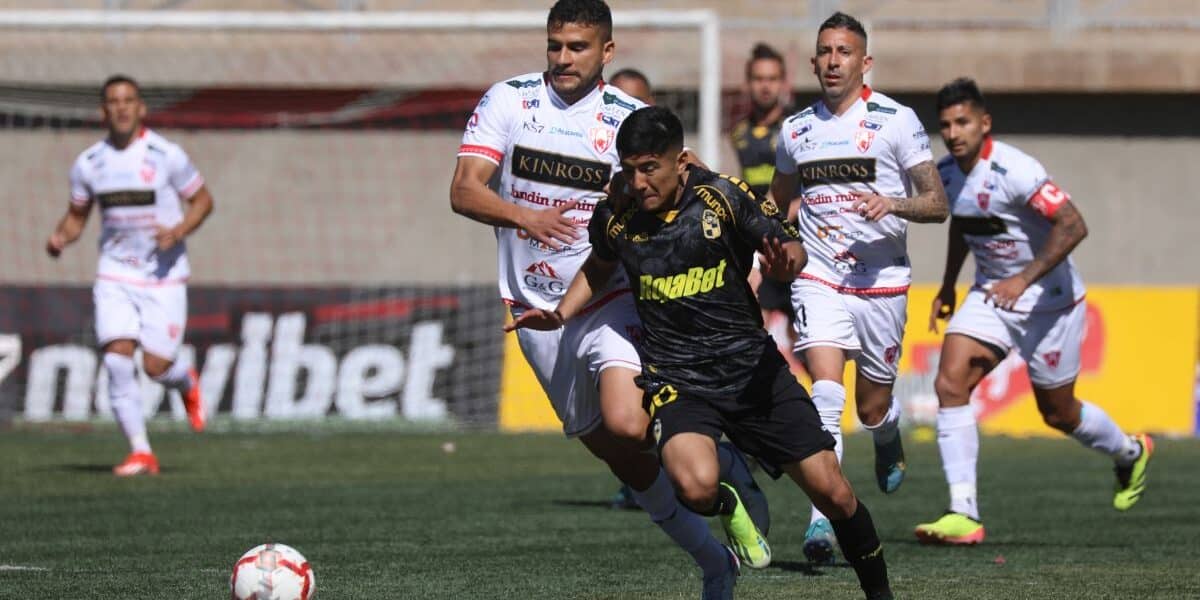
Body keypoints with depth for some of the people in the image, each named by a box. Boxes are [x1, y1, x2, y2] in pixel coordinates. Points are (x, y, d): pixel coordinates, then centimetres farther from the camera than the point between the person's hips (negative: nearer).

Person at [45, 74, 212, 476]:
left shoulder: (165, 155, -10)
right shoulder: (88, 164, 1)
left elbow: (203, 200, 0)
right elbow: (77, 215, 14)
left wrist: (178, 232, -18)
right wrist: (60, 238, -8)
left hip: (164, 277, -3)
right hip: (115, 275, 3)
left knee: (156, 367, -5)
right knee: (118, 361, -13)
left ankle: (187, 383, 33)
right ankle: (141, 453, -7)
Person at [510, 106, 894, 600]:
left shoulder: (723, 197, -10)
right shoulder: (614, 216, -3)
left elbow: (793, 248, 0)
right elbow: (599, 266, 22)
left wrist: (785, 261, -23)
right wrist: (561, 314, 8)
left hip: (751, 366, 0)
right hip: (675, 378, 0)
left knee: (831, 491, -5)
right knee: (696, 488, -30)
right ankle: (731, 509, 8)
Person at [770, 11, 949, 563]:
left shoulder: (895, 121, -3)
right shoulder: (795, 130, 8)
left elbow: (936, 203, -4)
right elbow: (778, 204, 25)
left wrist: (894, 204, -22)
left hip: (882, 282, -1)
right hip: (818, 278, 1)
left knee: (873, 407, 8)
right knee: (827, 394, -18)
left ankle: (889, 439, 47)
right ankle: (821, 520, -18)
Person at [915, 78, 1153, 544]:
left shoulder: (1013, 170, -26)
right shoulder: (947, 172, -2)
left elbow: (1073, 226, -29)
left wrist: (1024, 278, -35)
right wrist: (948, 286, 20)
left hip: (1049, 300, -6)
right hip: (990, 295, 6)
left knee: (1057, 413, 8)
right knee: (950, 383, -15)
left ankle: (1130, 453, 42)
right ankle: (963, 514, -17)